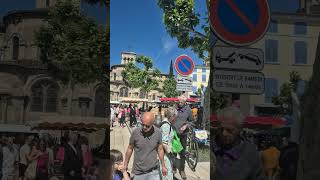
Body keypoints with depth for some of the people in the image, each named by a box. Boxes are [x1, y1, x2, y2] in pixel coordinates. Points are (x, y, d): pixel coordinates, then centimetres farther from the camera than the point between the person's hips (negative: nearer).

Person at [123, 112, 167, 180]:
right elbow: (130, 149, 1)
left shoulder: (158, 132, -9)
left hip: (153, 172, 1)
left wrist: (163, 166, 12)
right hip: (138, 172, -1)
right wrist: (125, 165, 8)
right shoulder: (135, 132, -14)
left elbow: (160, 149, 5)